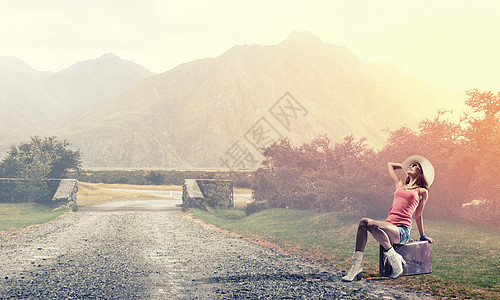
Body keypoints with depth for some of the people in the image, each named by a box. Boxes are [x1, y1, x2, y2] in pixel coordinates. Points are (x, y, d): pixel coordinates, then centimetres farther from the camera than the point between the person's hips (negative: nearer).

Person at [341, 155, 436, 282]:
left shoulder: (422, 191, 11)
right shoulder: (401, 185, 25)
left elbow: (418, 216, 20)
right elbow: (390, 165, 37)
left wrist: (423, 236, 25)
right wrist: (405, 166, 41)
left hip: (402, 231, -5)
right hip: (389, 225, 5)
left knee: (371, 225, -32)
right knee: (363, 221, -26)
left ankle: (394, 258, -17)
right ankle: (356, 265, -28)